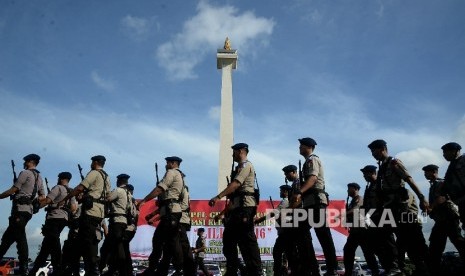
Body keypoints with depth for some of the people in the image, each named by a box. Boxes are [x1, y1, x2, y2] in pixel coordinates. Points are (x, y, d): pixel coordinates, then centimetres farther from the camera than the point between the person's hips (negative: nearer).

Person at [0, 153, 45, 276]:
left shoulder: (25, 173, -4)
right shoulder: (39, 177, 20)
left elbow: (12, 190, -7)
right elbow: (42, 197, 19)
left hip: (20, 209, -9)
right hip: (28, 210, 9)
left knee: (20, 237, -10)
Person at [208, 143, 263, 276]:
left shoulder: (246, 165, -5)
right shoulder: (240, 168, 24)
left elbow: (235, 184, -19)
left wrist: (218, 197, -27)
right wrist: (226, 211, 23)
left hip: (244, 207, -10)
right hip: (237, 207, 10)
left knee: (247, 241, -9)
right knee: (229, 239, 9)